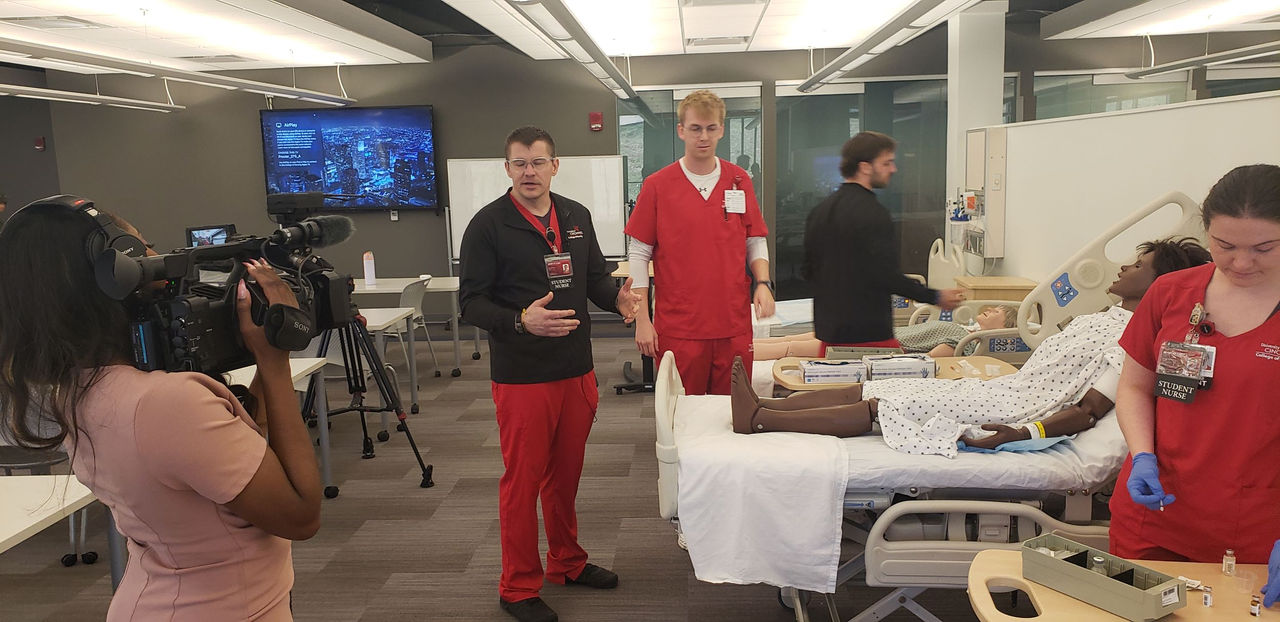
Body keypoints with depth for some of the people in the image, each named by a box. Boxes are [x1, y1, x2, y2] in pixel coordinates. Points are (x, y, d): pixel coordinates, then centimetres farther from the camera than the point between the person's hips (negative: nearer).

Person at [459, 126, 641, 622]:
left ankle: (567, 562, 37)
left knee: (566, 474, 18)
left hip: (577, 371, 5)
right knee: (522, 480, 4)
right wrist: (521, 321, -28)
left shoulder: (576, 217, 9)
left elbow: (595, 276, 16)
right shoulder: (488, 225, -8)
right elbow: (472, 303, -11)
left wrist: (617, 298, -7)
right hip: (522, 376, -5)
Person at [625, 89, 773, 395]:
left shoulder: (739, 181, 7)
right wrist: (642, 320, -4)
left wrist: (763, 283, -4)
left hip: (734, 325, 3)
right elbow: (638, 255, 0)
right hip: (677, 328, -2)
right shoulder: (657, 185, -2)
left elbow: (755, 241, 14)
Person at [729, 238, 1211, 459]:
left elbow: (1088, 411, -18)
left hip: (1017, 410, -9)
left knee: (878, 408, -17)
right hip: (1004, 388, 9)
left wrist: (1021, 434, -29)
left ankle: (759, 419, -17)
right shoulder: (1104, 319, 20)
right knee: (870, 390, -3)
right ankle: (762, 407, -7)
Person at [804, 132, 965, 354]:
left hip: (829, 329, 8)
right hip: (869, 333, -8)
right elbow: (887, 275, -20)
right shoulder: (872, 213, -15)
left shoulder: (820, 210, 9)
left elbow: (808, 270, 13)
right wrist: (936, 297, -10)